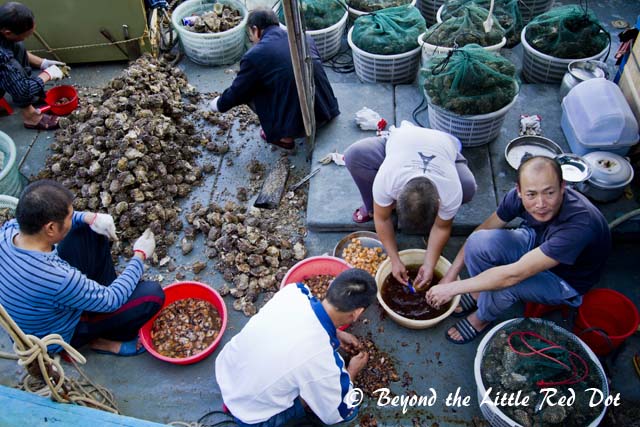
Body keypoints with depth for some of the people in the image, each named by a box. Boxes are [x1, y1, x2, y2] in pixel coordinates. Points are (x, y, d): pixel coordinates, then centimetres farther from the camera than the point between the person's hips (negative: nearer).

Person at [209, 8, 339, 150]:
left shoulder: (255, 55, -9)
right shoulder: (305, 38, 7)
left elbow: (237, 92, 5)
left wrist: (219, 105, 28)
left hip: (298, 124, -6)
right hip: (327, 111, 6)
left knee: (249, 92, 11)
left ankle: (283, 136, 14)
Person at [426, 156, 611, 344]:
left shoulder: (579, 224, -41)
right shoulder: (519, 196, -24)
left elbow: (513, 275, -42)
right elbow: (484, 230, -8)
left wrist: (452, 288, -35)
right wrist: (450, 276, -11)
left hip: (566, 280, -4)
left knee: (503, 283, -33)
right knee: (479, 241, -25)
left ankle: (482, 318, 2)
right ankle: (479, 293, 5)